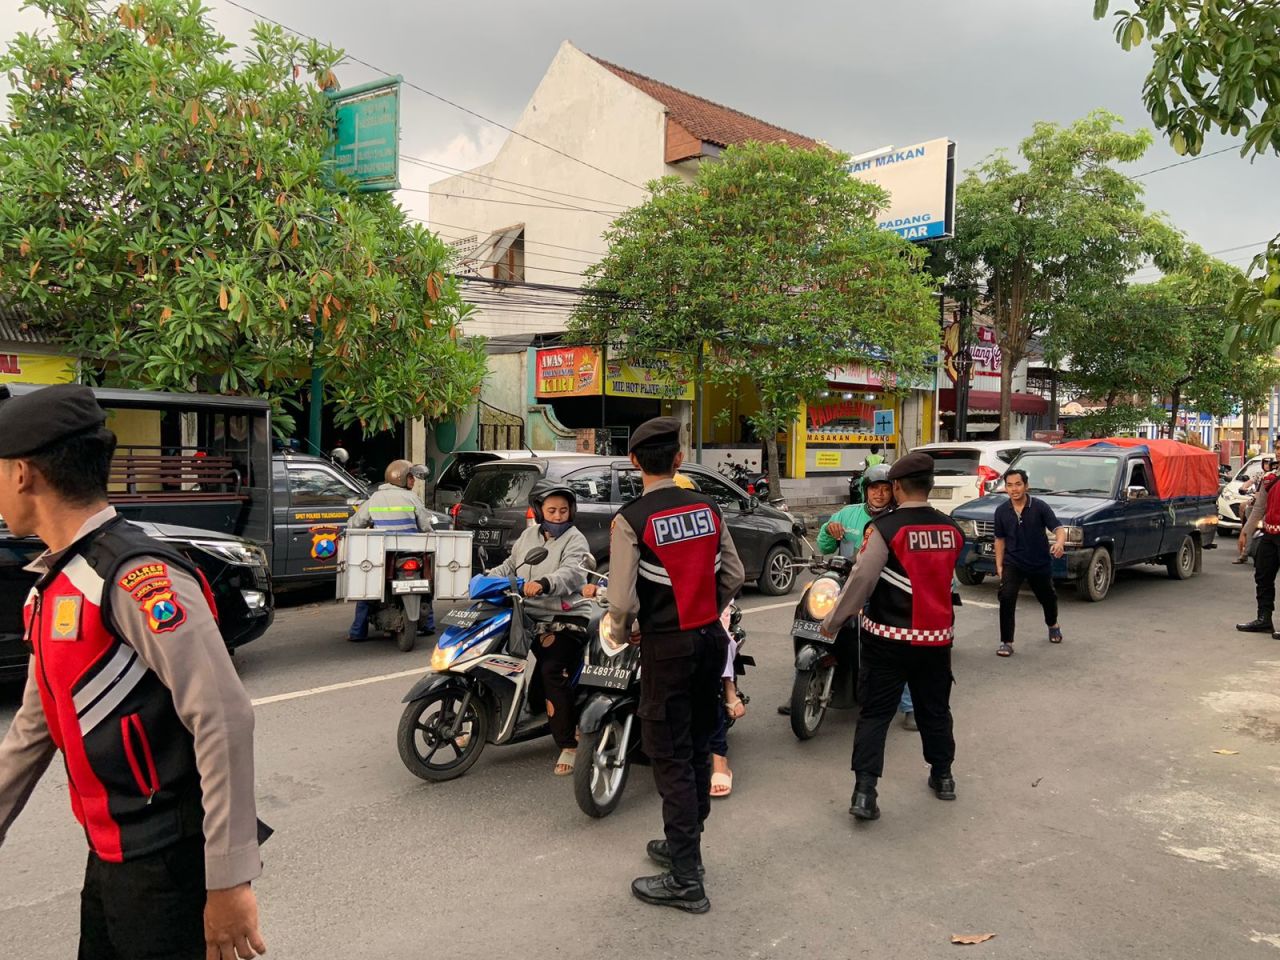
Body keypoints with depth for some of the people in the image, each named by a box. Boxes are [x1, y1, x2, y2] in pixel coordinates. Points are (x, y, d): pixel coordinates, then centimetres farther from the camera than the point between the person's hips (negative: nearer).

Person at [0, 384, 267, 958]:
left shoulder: (133, 576, -20)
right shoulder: (53, 587, 9)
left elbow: (224, 721, -25)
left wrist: (228, 882, -24)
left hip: (167, 864, -8)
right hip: (108, 858, 8)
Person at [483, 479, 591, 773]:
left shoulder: (575, 541, -5)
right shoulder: (529, 535, 18)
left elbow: (570, 574, -22)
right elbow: (511, 564, 26)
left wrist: (544, 584, -41)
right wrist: (489, 577, 7)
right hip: (526, 616, 8)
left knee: (552, 672, -21)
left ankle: (568, 743, -12)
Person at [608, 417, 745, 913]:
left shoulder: (631, 520, -15)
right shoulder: (708, 508, 2)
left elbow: (622, 600, -18)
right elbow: (733, 575, 6)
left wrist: (621, 632, 2)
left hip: (666, 648, -6)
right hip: (711, 639, 6)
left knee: (671, 759, 2)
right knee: (698, 748, 17)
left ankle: (685, 880, 7)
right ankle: (683, 845, 33)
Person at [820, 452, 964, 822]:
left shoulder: (885, 528, -15)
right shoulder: (952, 530, 1)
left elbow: (861, 579, -16)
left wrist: (832, 622, -7)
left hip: (889, 638, -4)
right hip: (937, 637, 4)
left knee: (875, 713, 2)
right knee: (935, 709, 21)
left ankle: (864, 791, -4)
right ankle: (942, 776, 36)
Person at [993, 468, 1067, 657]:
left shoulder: (1040, 507, -14)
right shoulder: (1001, 511, -5)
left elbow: (1059, 529, -20)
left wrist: (1059, 543, -43)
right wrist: (999, 565, 1)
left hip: (1041, 564, 0)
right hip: (1013, 563, 0)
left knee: (1048, 598, 21)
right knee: (1006, 597, -21)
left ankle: (1053, 625, 55)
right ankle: (1006, 642, -13)